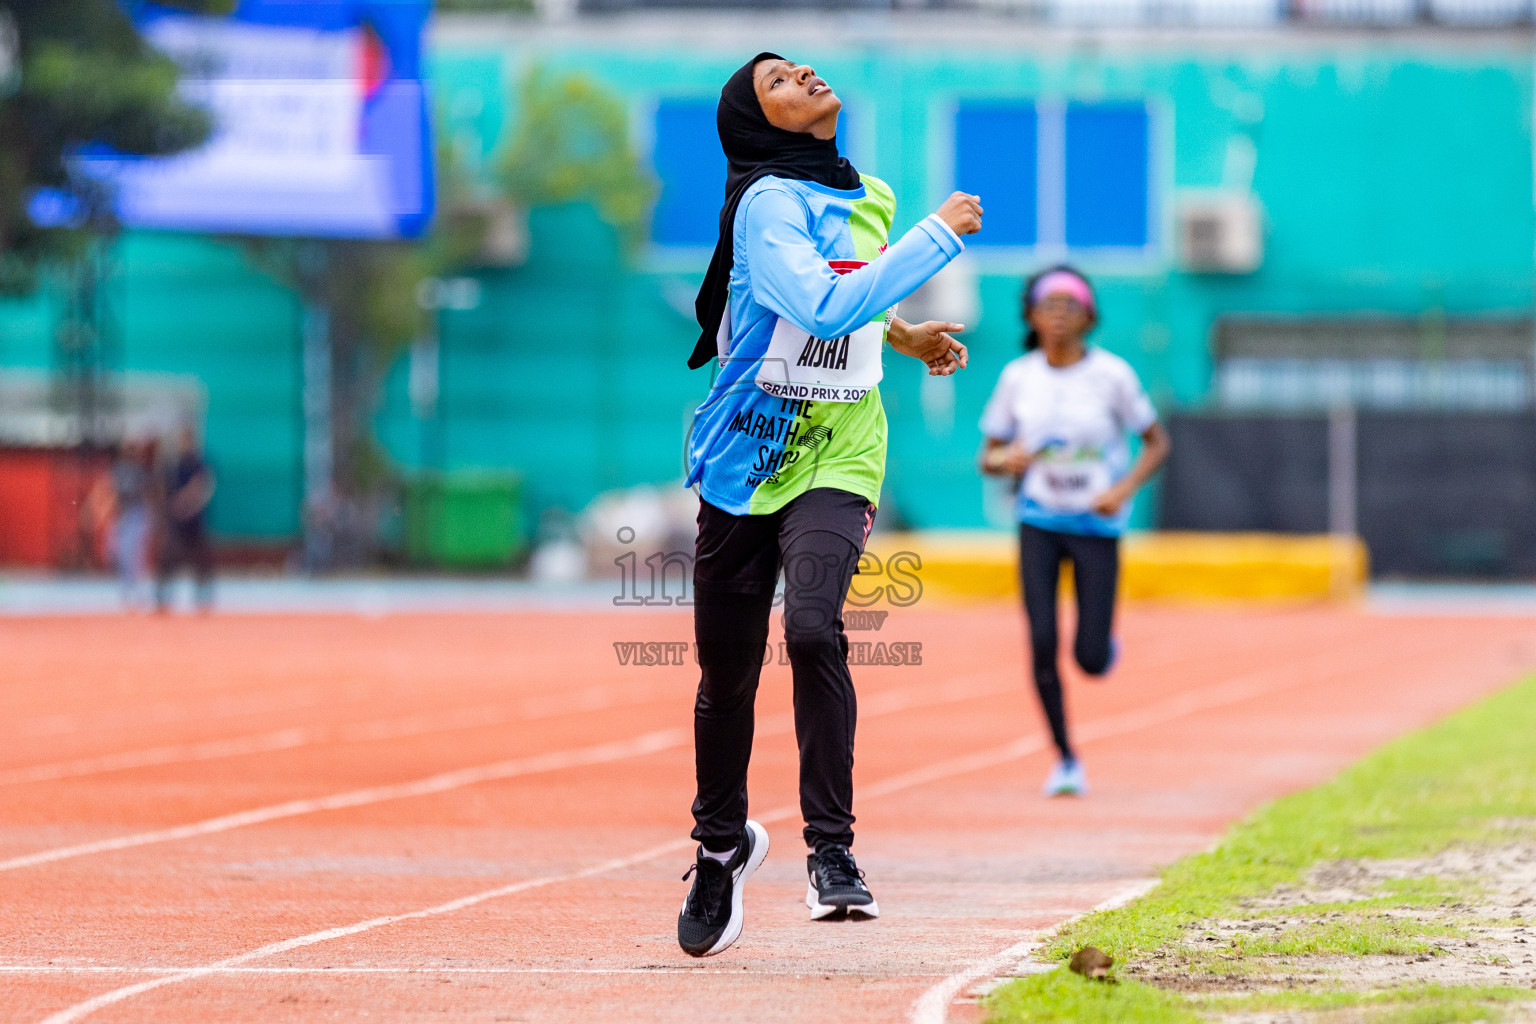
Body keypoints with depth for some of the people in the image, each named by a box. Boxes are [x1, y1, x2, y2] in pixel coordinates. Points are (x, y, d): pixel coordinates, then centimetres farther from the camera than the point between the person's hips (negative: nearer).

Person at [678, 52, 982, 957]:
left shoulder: (871, 199, 9)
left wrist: (900, 335, 20)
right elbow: (824, 307, -30)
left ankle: (833, 850, -21)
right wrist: (939, 235, -25)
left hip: (835, 460, 3)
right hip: (745, 460, -3)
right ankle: (723, 843, 31)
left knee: (813, 628, -24)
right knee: (727, 669, 6)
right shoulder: (768, 204, -13)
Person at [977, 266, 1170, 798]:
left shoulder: (1111, 374, -8)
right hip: (1039, 519, 2)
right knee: (1042, 643, -11)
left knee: (1092, 659, -6)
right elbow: (987, 455, 6)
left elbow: (1157, 443, 0)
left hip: (1096, 522, -1)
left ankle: (1106, 642, 34)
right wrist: (1006, 460, -18)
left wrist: (1125, 488, -16)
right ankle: (1065, 759, 6)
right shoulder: (1017, 377, -2)